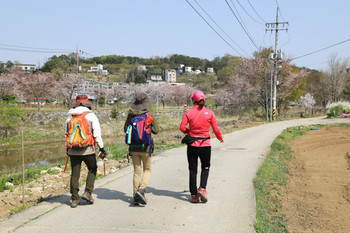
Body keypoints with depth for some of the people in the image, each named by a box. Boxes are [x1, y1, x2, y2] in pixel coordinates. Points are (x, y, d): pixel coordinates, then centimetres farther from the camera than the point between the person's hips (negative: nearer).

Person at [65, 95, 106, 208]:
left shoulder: (70, 117, 10)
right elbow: (97, 134, -5)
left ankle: (75, 199, 11)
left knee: (75, 174, 8)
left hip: (73, 150, 3)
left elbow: (66, 134, 16)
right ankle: (88, 192, 7)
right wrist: (101, 147, 1)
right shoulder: (91, 116, -2)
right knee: (92, 169, 17)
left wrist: (67, 148, 28)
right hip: (87, 149, -3)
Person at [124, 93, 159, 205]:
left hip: (133, 147, 3)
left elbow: (126, 129, 6)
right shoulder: (149, 115, -9)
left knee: (137, 171, 9)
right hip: (145, 147, -2)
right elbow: (156, 130, -3)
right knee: (147, 170, 13)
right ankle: (141, 189, -9)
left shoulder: (131, 114, -2)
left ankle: (135, 196, 9)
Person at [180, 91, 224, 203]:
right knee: (205, 167, 17)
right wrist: (220, 138, 18)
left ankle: (194, 195, 10)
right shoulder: (209, 113, -4)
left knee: (193, 169, 9)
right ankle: (202, 188, -2)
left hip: (192, 145, 0)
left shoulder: (188, 112, -5)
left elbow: (182, 127, -10)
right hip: (205, 145, 0)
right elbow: (216, 129, -1)